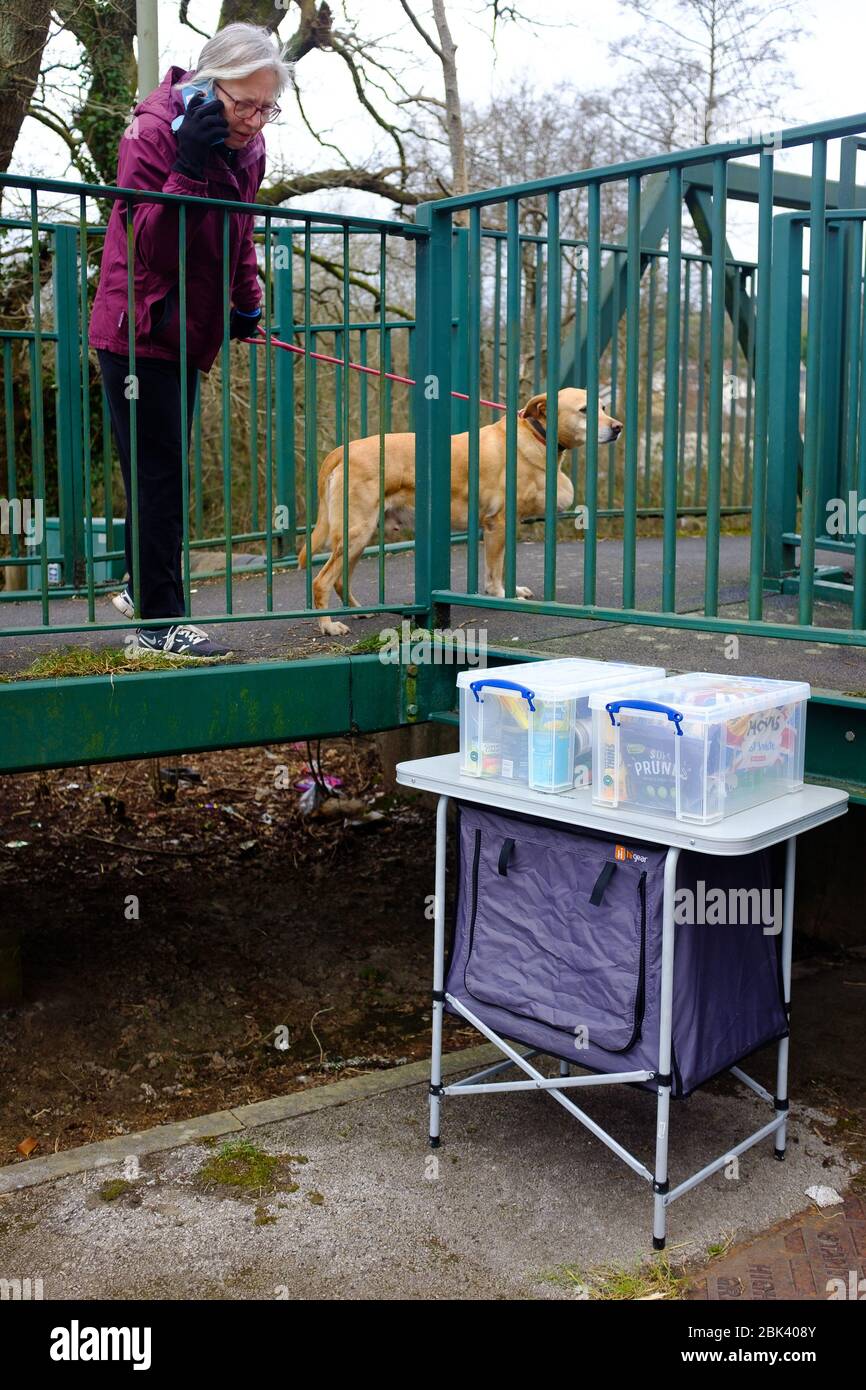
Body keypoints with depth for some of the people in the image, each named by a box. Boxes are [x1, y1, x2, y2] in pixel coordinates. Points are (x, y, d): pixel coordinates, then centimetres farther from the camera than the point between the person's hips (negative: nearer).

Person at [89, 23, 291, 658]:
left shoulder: (248, 145, 5)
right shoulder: (155, 133, -17)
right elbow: (149, 248, -24)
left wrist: (249, 300, 18)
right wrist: (189, 168, -32)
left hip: (188, 333, 8)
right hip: (139, 330, -8)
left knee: (166, 470, 15)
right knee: (159, 474, -7)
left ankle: (143, 587, 31)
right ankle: (160, 620, 0)